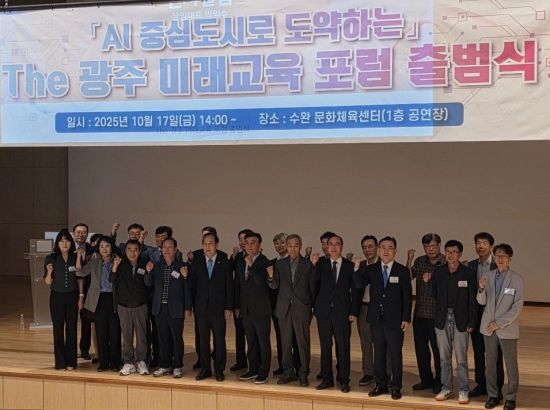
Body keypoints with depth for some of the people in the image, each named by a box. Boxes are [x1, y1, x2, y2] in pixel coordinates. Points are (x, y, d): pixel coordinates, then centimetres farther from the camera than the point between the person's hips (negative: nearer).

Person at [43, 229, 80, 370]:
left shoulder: (76, 258, -2)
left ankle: (70, 361, 14)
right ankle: (60, 362, 10)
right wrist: (49, 272, -23)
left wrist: (81, 297, 0)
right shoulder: (51, 259, -6)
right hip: (57, 297, -1)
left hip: (72, 296, 1)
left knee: (71, 329, 5)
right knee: (58, 330, 2)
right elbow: (47, 282, -4)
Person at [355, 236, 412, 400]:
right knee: (378, 353, 10)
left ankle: (395, 386, 12)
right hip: (376, 318, 3)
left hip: (395, 319, -3)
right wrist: (357, 268, -23)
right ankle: (380, 384, 21)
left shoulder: (402, 271, -2)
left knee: (395, 354, 2)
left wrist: (406, 318, -7)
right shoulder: (371, 269, 6)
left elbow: (407, 296, -2)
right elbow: (360, 284, -8)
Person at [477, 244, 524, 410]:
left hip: (507, 329, -3)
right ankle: (493, 396, 22)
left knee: (511, 365, 6)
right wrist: (481, 289, -20)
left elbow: (518, 306, -11)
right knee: (490, 363, 9)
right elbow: (481, 302, 1)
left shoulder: (517, 279, -9)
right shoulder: (487, 276, 0)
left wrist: (500, 323, -15)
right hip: (488, 327, 3)